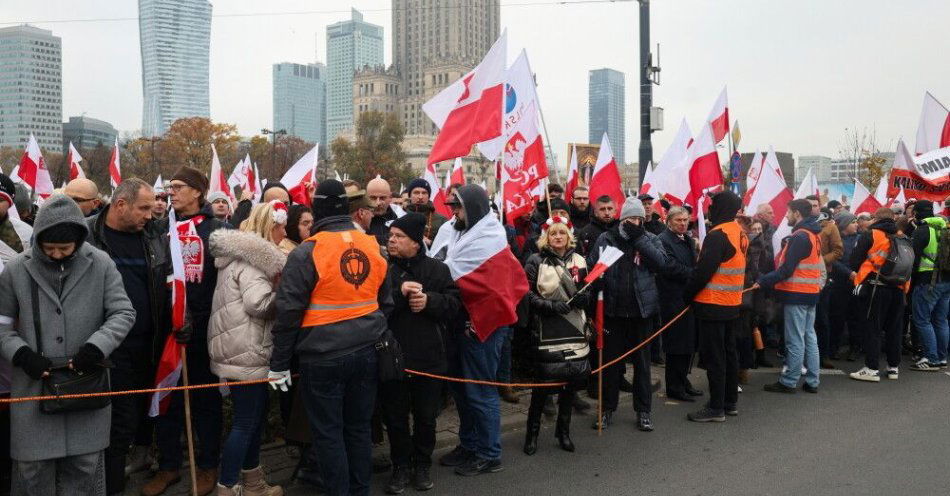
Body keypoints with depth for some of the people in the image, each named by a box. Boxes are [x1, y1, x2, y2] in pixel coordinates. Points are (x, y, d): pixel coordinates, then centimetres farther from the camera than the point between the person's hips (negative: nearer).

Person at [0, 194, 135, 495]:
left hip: (87, 383, 0)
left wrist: (96, 346, -16)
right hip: (34, 386, 0)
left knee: (85, 464, 10)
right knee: (33, 468, 9)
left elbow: (124, 313, -2)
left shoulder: (101, 264, -3)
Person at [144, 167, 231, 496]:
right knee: (167, 397, 10)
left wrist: (207, 317, -10)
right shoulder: (163, 228, 9)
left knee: (206, 398, 8)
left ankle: (208, 465, 21)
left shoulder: (217, 230, -2)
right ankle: (168, 465, 23)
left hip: (204, 326, -3)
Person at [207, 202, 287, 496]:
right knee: (245, 421, -3)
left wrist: (276, 285, 10)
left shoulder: (243, 252, 16)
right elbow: (259, 303, -26)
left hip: (245, 349, 11)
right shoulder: (251, 257, -16)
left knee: (256, 416, 17)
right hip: (246, 351, -11)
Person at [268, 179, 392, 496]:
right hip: (366, 353, 5)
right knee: (359, 429, 16)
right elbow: (386, 303, 13)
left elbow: (288, 311, -11)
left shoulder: (307, 253, -12)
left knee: (328, 434, 7)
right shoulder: (373, 247, 4)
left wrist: (279, 363, -3)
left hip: (323, 358, -5)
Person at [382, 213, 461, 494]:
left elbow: (454, 302, -1)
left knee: (426, 416, 12)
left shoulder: (436, 269, 2)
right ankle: (401, 467, 26)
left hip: (428, 356, 1)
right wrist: (398, 293, -25)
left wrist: (430, 300, -18)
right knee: (395, 416, 9)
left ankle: (422, 465, 30)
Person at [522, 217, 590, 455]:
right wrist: (550, 306, -20)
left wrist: (583, 298, -8)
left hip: (574, 329, 4)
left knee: (572, 381, 9)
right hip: (546, 330, -4)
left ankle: (563, 430, 27)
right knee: (544, 382, -1)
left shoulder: (578, 260, 9)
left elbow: (586, 293, 15)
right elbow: (527, 293, -7)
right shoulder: (536, 261, -2)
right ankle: (532, 431, 17)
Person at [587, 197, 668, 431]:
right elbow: (591, 266, -1)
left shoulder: (650, 239, 3)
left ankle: (643, 411, 20)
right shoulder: (606, 239, 1)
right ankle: (608, 408, 22)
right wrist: (597, 282, -21)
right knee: (611, 359, 9)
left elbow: (661, 262, -13)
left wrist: (639, 237, -15)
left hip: (641, 308, 0)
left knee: (641, 360, 9)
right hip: (613, 308, 0)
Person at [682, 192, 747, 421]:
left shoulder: (718, 235, -20)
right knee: (729, 352, 16)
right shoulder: (740, 233, 9)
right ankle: (730, 402, 25)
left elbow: (703, 271, -22)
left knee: (713, 357, -2)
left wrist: (688, 293, -8)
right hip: (732, 304, 9)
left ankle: (716, 407, 3)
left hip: (713, 305, -9)